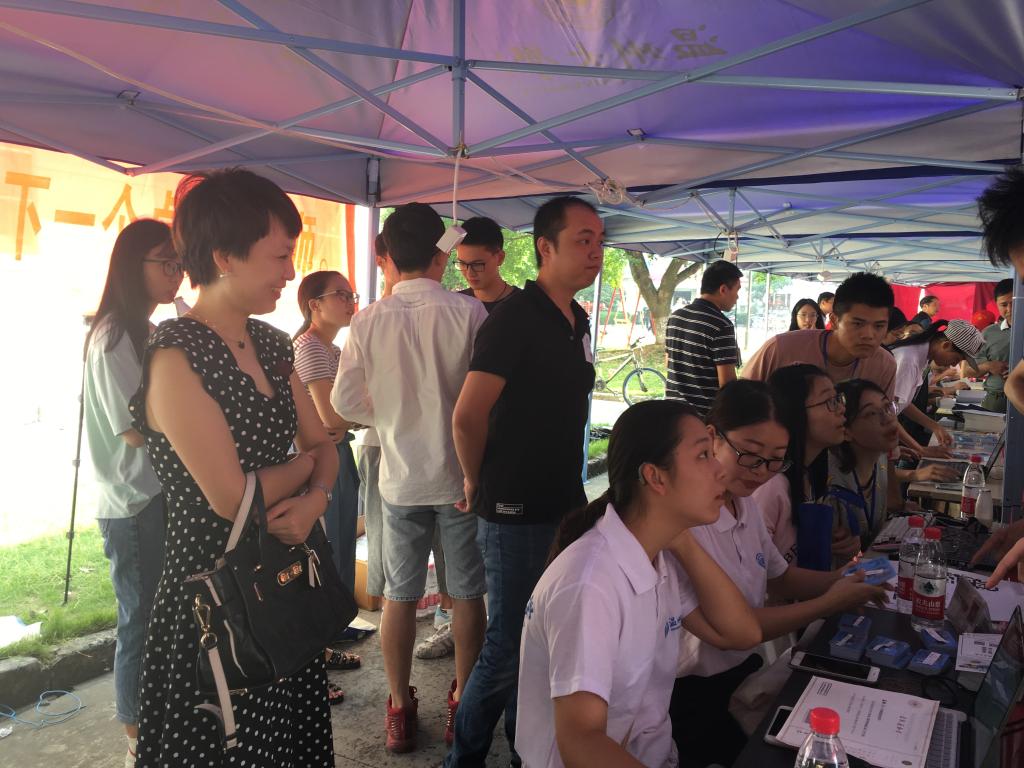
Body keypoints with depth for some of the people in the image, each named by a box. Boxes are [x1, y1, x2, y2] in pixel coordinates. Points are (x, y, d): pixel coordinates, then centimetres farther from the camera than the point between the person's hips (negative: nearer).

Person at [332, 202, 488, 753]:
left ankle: (400, 709, 28)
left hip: (400, 477, 2)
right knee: (467, 593, 14)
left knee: (400, 595, 15)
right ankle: (463, 702, 29)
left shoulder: (369, 321, -8)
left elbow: (345, 401, -5)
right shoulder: (469, 313, -14)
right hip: (462, 475, -1)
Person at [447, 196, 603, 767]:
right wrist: (479, 485, -6)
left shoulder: (578, 321, 10)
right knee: (509, 646, 2)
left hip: (565, 505, 8)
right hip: (517, 511, -8)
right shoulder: (516, 318, -16)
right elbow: (468, 417, -20)